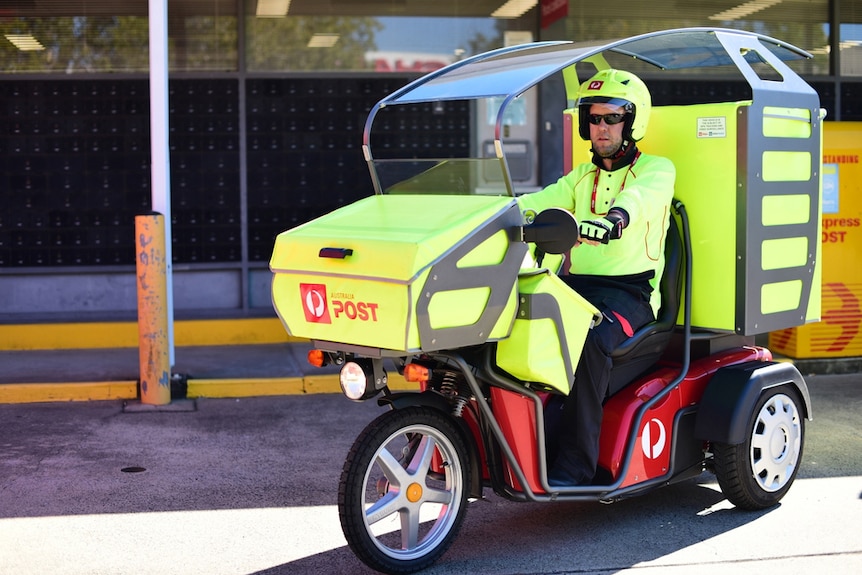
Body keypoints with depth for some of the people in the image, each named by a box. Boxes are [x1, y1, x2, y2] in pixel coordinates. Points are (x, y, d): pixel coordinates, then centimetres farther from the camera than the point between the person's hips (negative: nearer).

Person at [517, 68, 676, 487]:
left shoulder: (657, 170, 4)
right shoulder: (582, 177, 23)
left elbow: (634, 202, -21)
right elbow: (538, 202, 5)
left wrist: (609, 223, -43)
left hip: (629, 291, -6)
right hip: (577, 284, 6)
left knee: (589, 342, -37)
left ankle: (574, 464, -33)